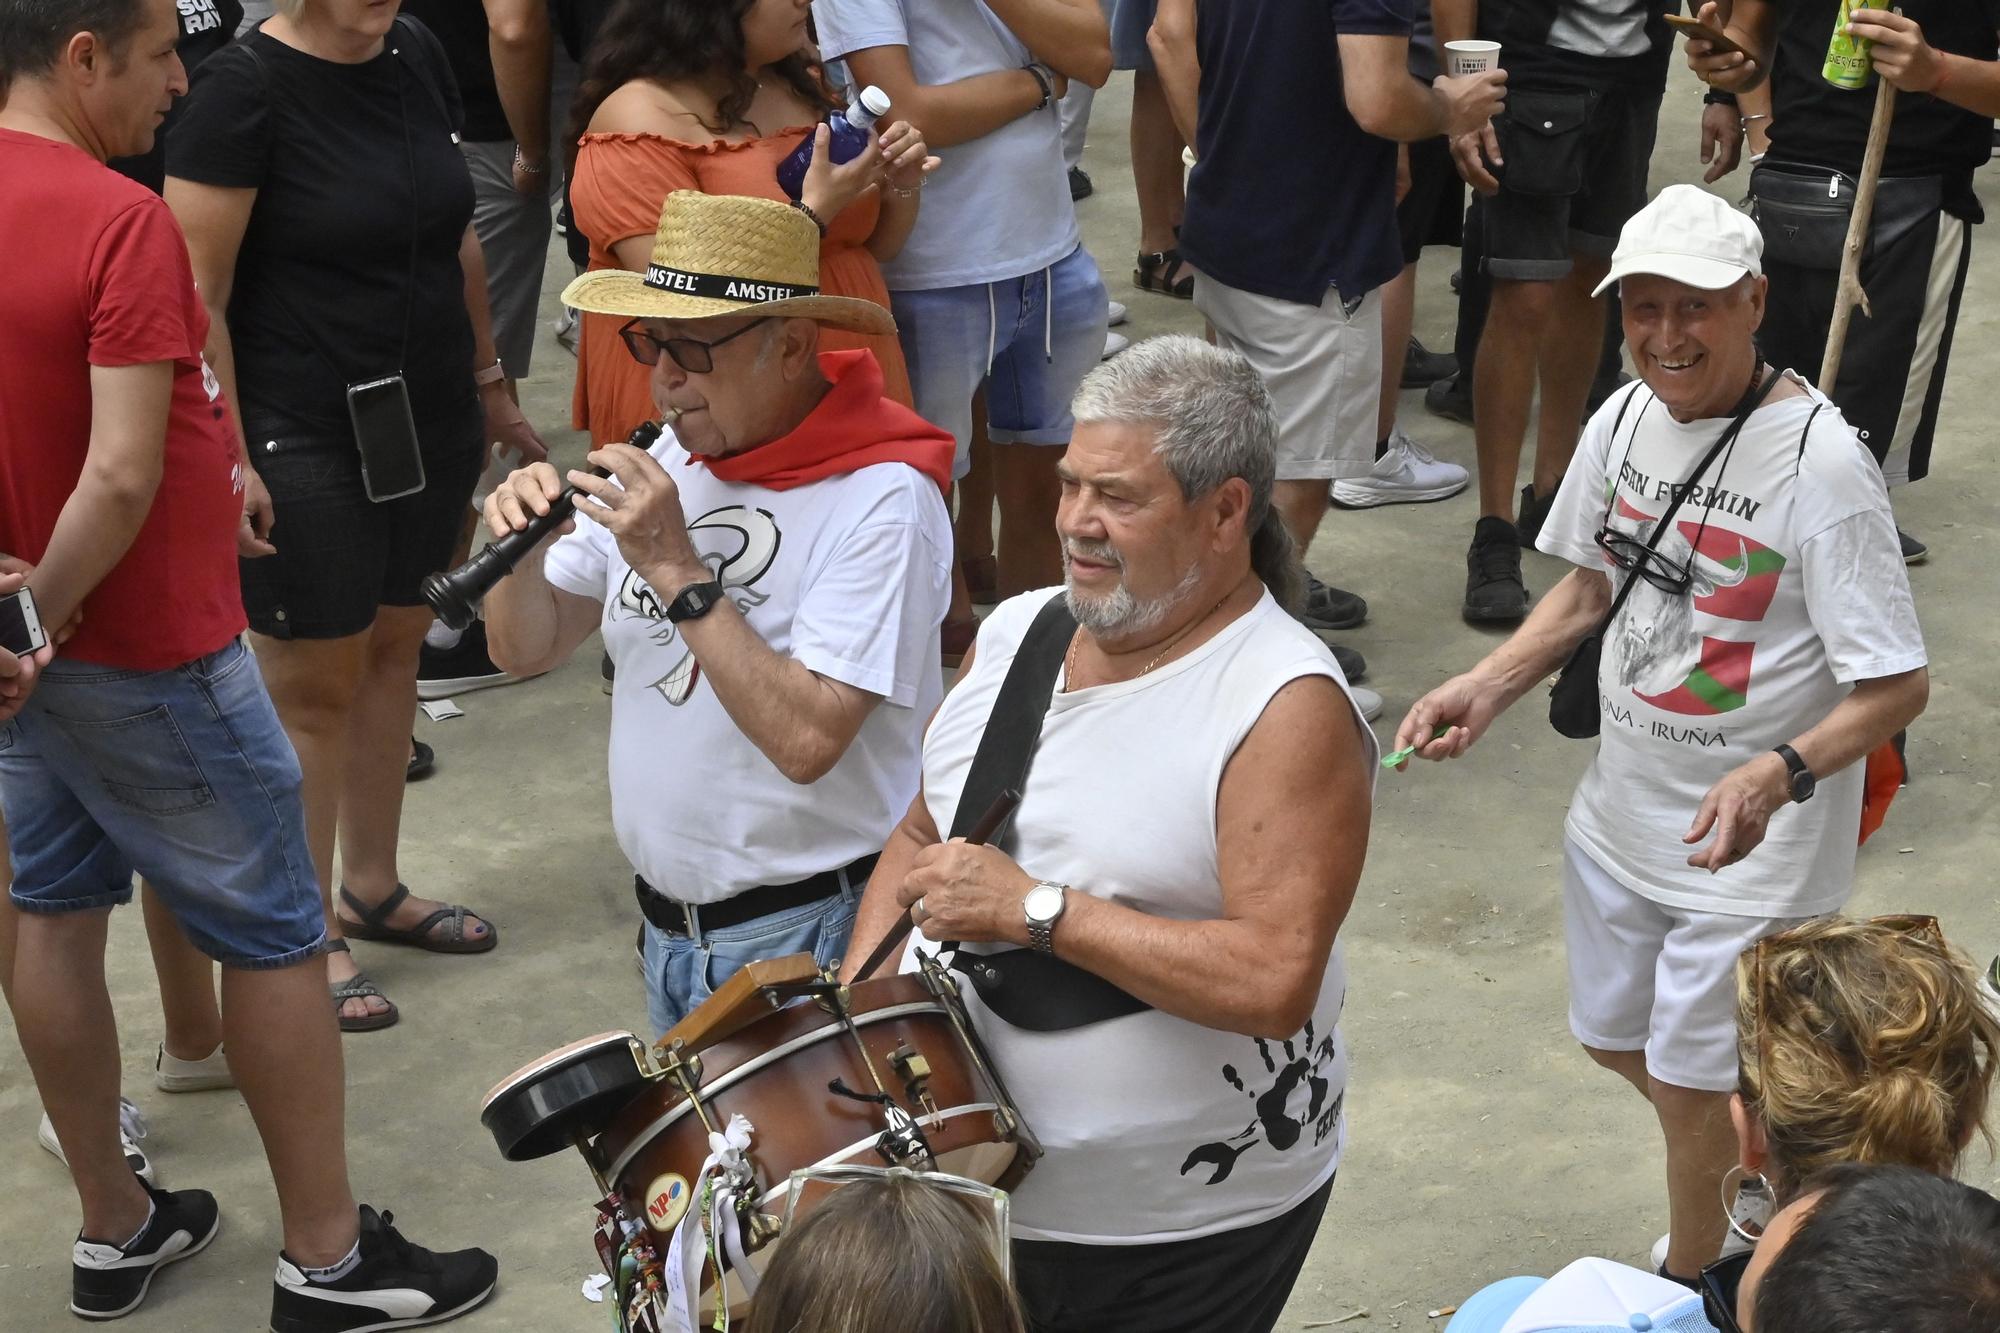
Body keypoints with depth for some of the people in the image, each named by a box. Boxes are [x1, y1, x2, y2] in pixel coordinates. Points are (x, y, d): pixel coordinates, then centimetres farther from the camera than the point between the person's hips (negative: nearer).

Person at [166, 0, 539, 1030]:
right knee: (315, 686, 2)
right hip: (306, 442, -7)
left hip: (429, 422, 7)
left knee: (393, 650, 16)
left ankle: (374, 889, 31)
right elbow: (197, 293, -16)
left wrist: (488, 381, 20)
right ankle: (309, 936, 14)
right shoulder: (244, 86, -16)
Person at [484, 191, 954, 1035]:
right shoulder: (671, 458, 3)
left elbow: (808, 741, -29)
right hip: (667, 922, 7)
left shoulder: (881, 500, -20)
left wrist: (678, 570, -28)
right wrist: (523, 551, -13)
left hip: (803, 937, -7)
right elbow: (526, 650, 7)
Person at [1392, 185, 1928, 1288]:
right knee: (1615, 1039, 24)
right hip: (1621, 814, 7)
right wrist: (1488, 686, -2)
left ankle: (1691, 1286, 34)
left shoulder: (1819, 463, -25)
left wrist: (1781, 774, -39)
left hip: (1748, 850, -7)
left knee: (1690, 1089, 7)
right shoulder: (1625, 418, -5)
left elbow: (1896, 686, -23)